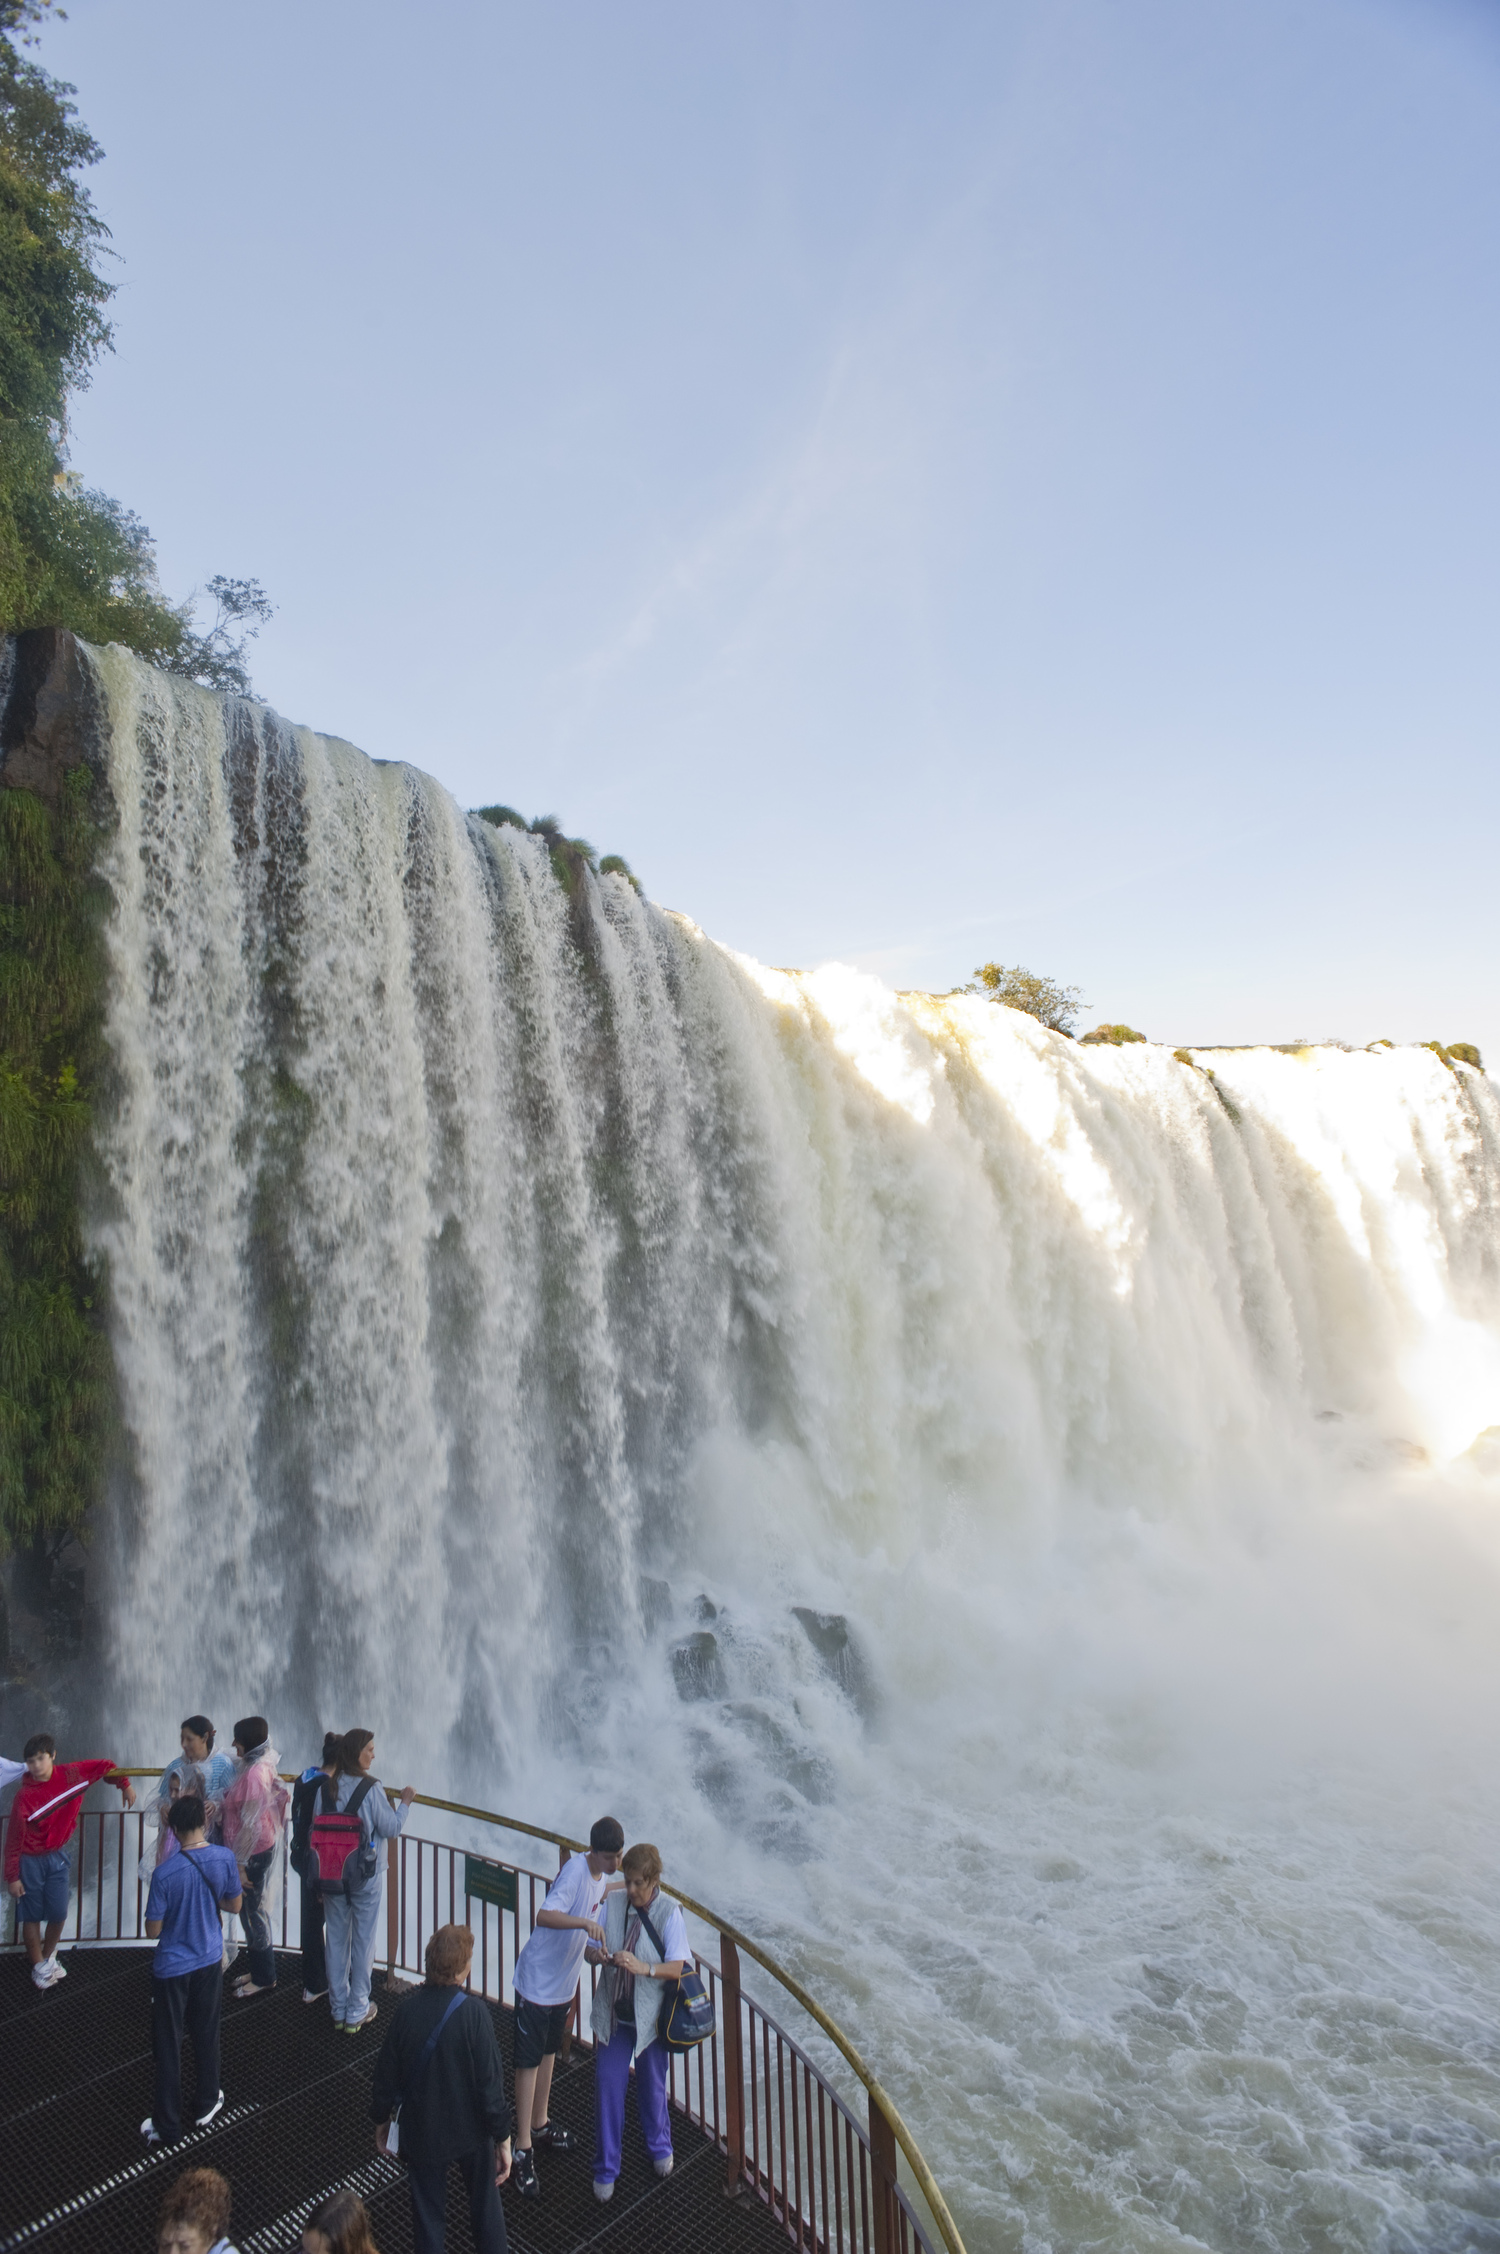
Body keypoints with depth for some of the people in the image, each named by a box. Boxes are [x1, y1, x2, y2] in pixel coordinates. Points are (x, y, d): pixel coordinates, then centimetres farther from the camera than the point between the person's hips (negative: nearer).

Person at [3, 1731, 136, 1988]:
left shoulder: (71, 1774, -14)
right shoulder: (24, 1796, -21)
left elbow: (105, 1766, 3)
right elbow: (14, 1838, -13)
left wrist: (126, 1785, -1)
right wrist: (12, 1876, -10)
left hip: (58, 1856, 3)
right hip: (31, 1860, -3)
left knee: (59, 1914, 6)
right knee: (32, 1916, 8)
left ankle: (48, 1956, 31)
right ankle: (39, 1967, 26)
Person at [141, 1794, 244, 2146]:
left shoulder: (165, 1873, -26)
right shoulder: (225, 1859, -15)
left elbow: (153, 1931, -17)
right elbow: (234, 1905, -1)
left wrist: (175, 1907, 1)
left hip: (171, 1968, -3)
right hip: (209, 1961, 3)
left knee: (168, 2046, 13)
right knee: (206, 2036, 21)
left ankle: (166, 2124, 26)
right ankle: (206, 2104, 36)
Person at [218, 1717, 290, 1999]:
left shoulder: (254, 1774, -26)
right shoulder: (261, 1766, 2)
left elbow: (251, 1825, -24)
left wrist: (241, 1864, -18)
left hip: (253, 1853, -9)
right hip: (258, 1850, 9)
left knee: (253, 1912, 6)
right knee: (252, 1911, 20)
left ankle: (264, 1978, 22)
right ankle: (259, 1970, 35)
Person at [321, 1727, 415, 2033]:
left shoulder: (326, 1787, -6)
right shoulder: (371, 1788, -18)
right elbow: (390, 1829, -13)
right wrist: (405, 1803, 4)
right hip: (364, 1876, -4)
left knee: (336, 1940, 16)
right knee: (363, 1942, 9)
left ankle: (338, 2009, 27)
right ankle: (357, 2013, 18)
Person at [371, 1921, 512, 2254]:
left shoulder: (407, 2009, -17)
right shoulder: (474, 2012, -26)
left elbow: (386, 2074, -5)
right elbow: (490, 2081, -21)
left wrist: (381, 2118, 13)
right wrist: (503, 2137, -9)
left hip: (422, 2132, 2)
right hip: (471, 2129, -2)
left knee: (427, 2213, 22)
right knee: (485, 2202, 23)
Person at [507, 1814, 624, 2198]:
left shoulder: (602, 1876, -3)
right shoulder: (575, 1870, -30)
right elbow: (544, 1916, -43)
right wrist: (586, 1922, -54)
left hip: (564, 1983, 8)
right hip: (537, 1982, -8)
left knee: (548, 2054, 23)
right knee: (528, 2062, 3)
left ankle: (540, 2124, 39)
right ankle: (523, 2150, 13)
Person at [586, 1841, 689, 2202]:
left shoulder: (669, 1913, -17)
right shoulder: (613, 1903, -9)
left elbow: (678, 1967, -20)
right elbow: (593, 1949, -1)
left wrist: (645, 1967, -36)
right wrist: (597, 1955, -25)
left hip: (650, 2016, -2)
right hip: (613, 2013, 2)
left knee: (652, 2086, 18)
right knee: (607, 2087, 4)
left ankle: (659, 2147, 46)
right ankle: (605, 2170, 25)